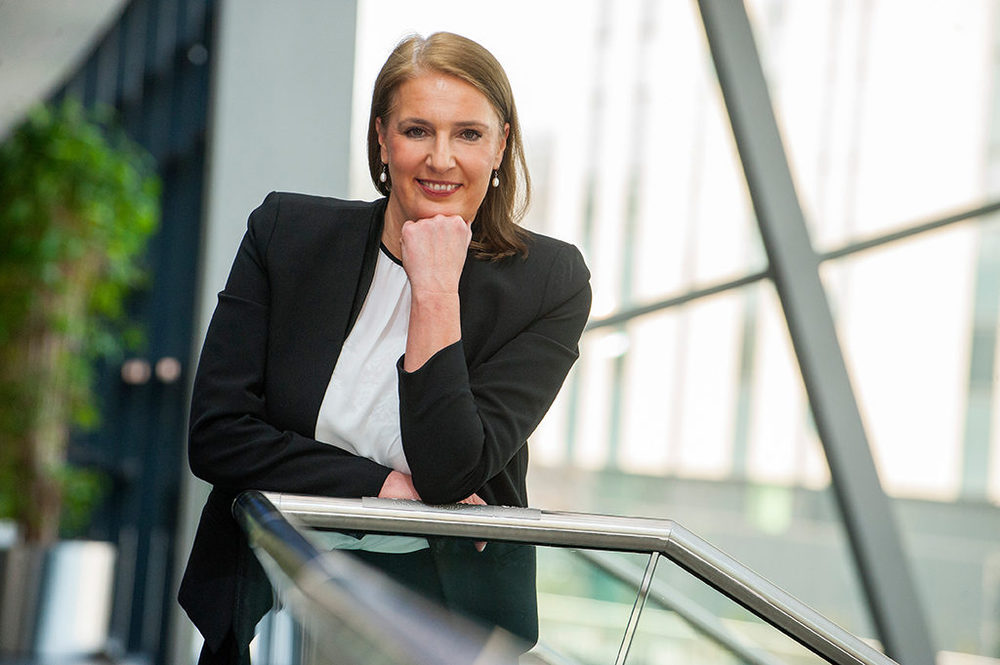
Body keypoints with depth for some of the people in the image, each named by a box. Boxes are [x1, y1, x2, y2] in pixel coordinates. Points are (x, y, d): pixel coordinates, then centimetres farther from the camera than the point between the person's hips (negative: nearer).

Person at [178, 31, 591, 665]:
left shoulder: (551, 283, -3)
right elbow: (215, 435, -3)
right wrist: (383, 487, -10)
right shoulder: (286, 232, 2)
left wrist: (435, 292, -16)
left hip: (450, 612, 0)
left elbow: (448, 473, -12)